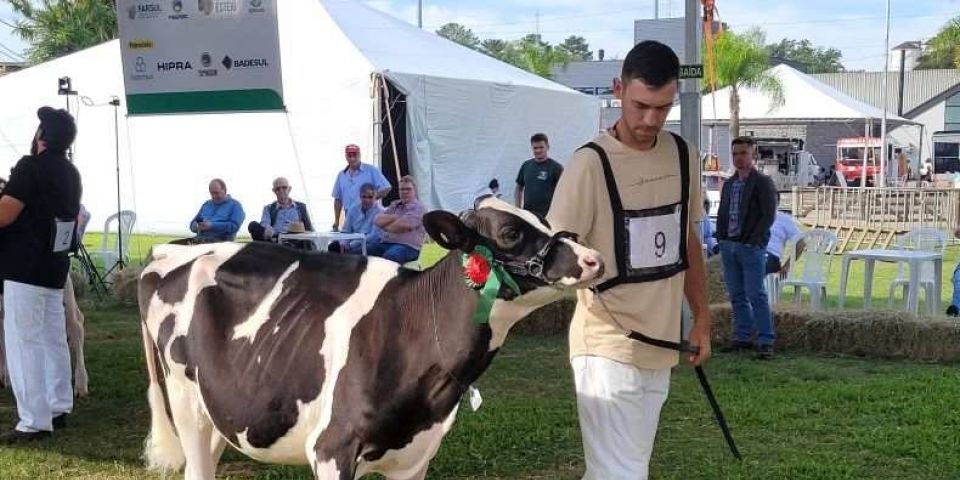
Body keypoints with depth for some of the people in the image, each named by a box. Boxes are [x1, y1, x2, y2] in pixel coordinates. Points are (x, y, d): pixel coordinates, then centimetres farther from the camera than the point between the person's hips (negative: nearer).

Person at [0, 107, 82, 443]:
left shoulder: (30, 167, -14)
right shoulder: (71, 173, 12)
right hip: (55, 268, 9)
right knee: (53, 340, 14)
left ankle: (34, 422, -7)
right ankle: (59, 409, 20)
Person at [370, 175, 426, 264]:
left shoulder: (418, 208, 2)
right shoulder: (394, 205, 24)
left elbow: (403, 226, -14)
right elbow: (377, 221, 11)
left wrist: (385, 226, 3)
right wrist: (395, 217, -2)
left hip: (408, 246, -6)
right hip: (385, 243, 6)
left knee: (388, 256, -39)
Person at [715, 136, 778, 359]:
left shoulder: (763, 183, -4)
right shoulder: (728, 184, 16)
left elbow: (768, 216, -10)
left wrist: (752, 241, -14)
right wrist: (721, 238, 8)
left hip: (751, 247, -7)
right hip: (728, 246, 7)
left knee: (756, 295, -7)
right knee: (737, 296, 9)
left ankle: (765, 342, -3)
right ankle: (742, 338, 15)